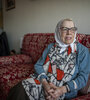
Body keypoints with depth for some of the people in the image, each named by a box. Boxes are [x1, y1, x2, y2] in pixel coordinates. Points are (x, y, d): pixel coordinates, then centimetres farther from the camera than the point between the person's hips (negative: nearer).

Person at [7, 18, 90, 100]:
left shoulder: (83, 50, 3)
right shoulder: (51, 47, 13)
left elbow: (83, 76, -4)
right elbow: (38, 65, 5)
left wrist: (63, 89, -18)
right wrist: (44, 83, -16)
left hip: (66, 91, -3)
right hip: (43, 81, 4)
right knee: (19, 90, -22)